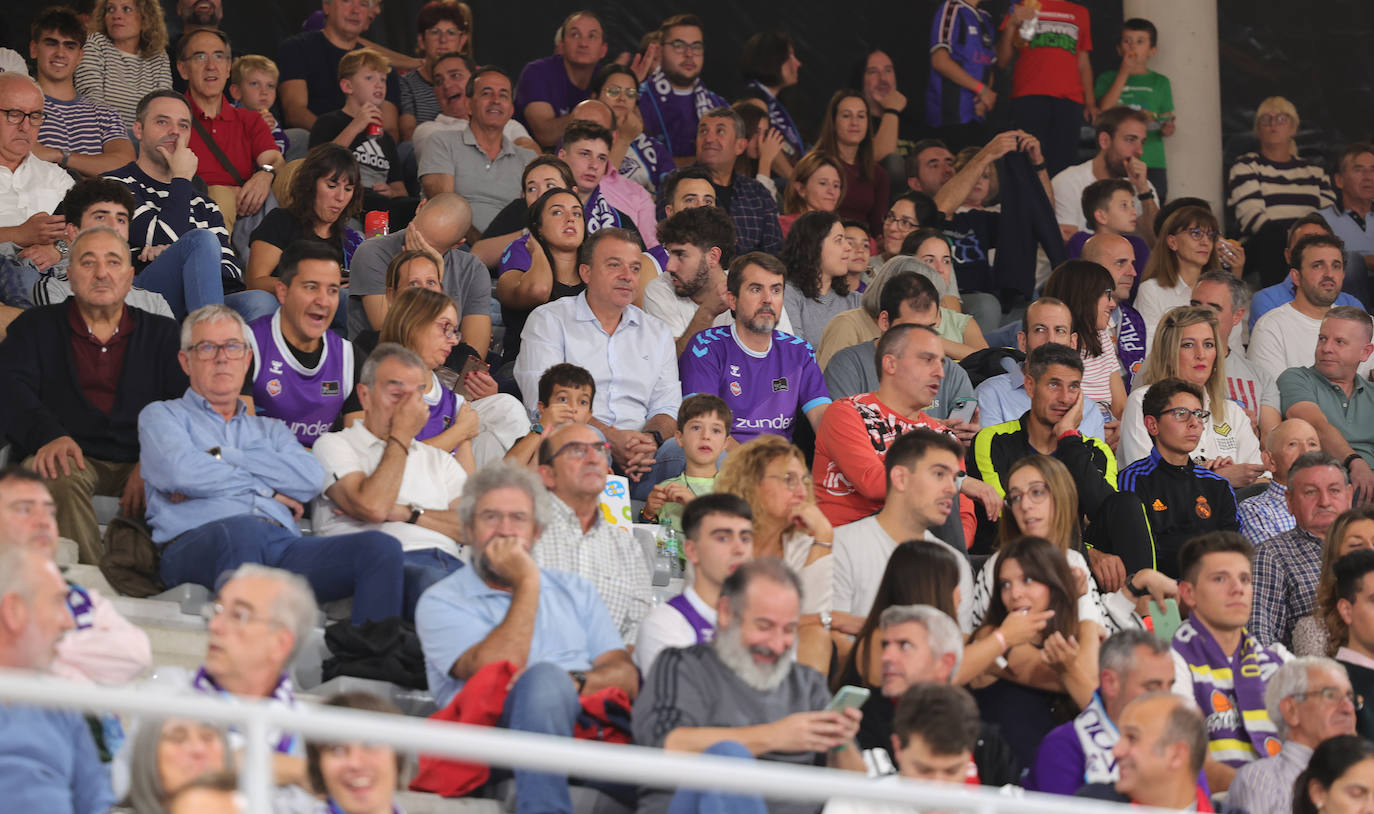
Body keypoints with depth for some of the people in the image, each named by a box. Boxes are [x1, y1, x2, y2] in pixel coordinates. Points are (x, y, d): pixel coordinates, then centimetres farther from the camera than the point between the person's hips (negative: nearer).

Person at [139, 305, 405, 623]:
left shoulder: (270, 430, 34)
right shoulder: (162, 415, 24)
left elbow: (312, 478, 10)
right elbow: (178, 472, 0)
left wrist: (220, 458, 4)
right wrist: (267, 487, 7)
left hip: (284, 547, 4)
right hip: (196, 545, -4)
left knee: (381, 547, -24)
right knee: (242, 530, -43)